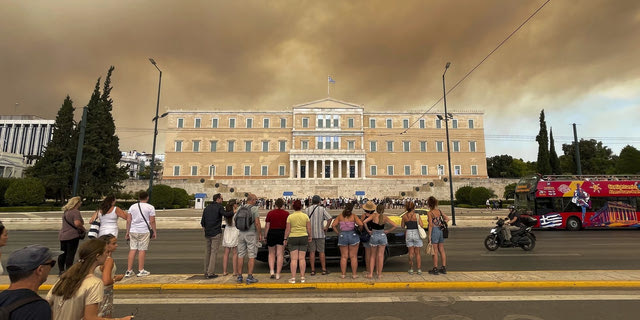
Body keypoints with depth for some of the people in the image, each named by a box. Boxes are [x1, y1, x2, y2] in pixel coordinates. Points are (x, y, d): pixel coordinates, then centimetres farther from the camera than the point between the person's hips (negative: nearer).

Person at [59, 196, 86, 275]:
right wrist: (83, 229, -11)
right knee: (70, 254, -2)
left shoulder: (65, 212, 14)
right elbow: (77, 223, -27)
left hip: (62, 235, 8)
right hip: (72, 236, -8)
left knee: (63, 254, 16)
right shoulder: (76, 212, -14)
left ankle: (61, 270, 24)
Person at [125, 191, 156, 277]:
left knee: (132, 250, 8)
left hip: (133, 231, 4)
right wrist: (155, 232, 1)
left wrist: (127, 232, 15)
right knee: (142, 250, 1)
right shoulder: (150, 207, -3)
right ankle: (141, 271, 7)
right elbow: (152, 221, -6)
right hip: (144, 231, -4)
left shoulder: (132, 207, 9)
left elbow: (128, 220, 8)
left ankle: (129, 271, 11)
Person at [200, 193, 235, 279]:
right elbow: (226, 214, -26)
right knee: (214, 253, -2)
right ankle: (211, 273, -2)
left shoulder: (207, 208, 13)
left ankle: (206, 272, 18)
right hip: (216, 233, -7)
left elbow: (202, 222, 13)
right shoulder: (219, 207, -7)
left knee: (207, 252, 13)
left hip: (207, 234, 7)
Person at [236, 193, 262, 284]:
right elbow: (257, 223, -16)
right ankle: (249, 277, 3)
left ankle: (239, 277, 15)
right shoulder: (254, 209, -11)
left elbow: (235, 220, 8)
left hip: (241, 234, 5)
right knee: (252, 256, 2)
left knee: (241, 255, 11)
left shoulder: (240, 208, 5)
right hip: (251, 234, -5)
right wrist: (260, 234, -8)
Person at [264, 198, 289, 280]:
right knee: (280, 254, 5)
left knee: (271, 254, 16)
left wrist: (265, 236, 9)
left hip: (271, 234, 0)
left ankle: (272, 272, 6)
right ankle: (277, 274, 8)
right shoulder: (286, 214, -2)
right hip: (282, 234, 0)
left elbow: (267, 226, -1)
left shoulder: (270, 213, -2)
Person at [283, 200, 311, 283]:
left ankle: (293, 278, 3)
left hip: (292, 238, -1)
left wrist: (285, 239, 4)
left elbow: (287, 229, -5)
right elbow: (309, 228, 2)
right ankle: (302, 277, 10)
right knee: (302, 258, 6)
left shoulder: (290, 216, -6)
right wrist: (309, 236, 15)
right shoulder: (305, 216, -1)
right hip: (303, 237, 2)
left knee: (294, 259, 2)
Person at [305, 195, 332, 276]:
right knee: (321, 252, 7)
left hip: (310, 234, 2)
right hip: (320, 233, -1)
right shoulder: (322, 209, -2)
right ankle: (324, 270, 12)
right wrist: (326, 227, -3)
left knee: (312, 252, 6)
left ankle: (313, 270, 8)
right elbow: (329, 218, -11)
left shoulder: (307, 209, 2)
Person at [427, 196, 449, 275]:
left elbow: (431, 225, -14)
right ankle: (444, 268, 17)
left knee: (435, 251, 0)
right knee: (442, 250, 12)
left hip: (434, 231, -6)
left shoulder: (429, 213, -11)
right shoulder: (439, 211, 8)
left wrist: (429, 235, -11)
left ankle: (435, 269, 6)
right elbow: (447, 218, 12)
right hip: (441, 231, 6)